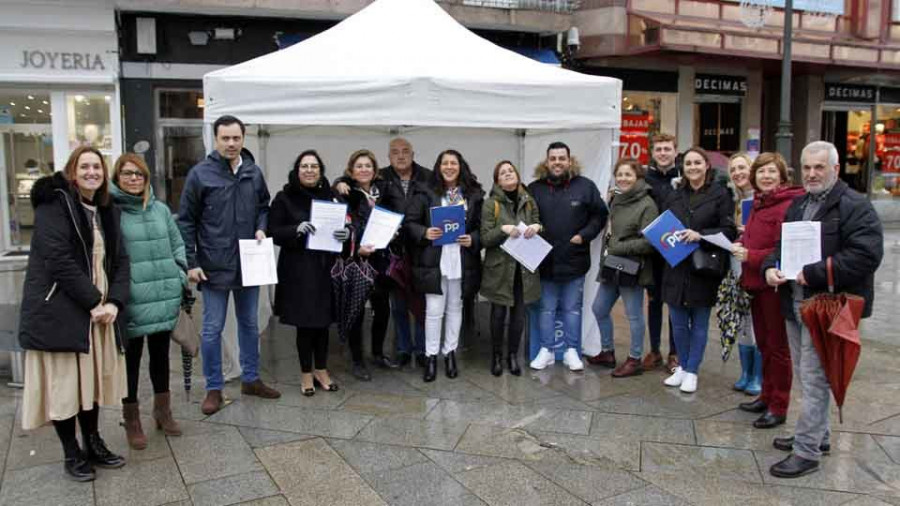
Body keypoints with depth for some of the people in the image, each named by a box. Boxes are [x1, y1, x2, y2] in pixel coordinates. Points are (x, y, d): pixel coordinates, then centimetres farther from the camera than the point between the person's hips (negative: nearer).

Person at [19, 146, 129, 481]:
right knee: (63, 382, 1)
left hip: (100, 310, 6)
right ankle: (72, 454, 15)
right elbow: (58, 260, -18)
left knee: (93, 378, 12)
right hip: (59, 311, -6)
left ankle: (93, 444, 26)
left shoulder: (107, 211, 13)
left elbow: (120, 260, 8)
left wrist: (114, 302, -7)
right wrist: (93, 301, -17)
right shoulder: (54, 203, -8)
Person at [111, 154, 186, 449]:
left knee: (161, 353, 16)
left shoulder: (161, 209, 10)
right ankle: (132, 420, 20)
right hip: (131, 299, -4)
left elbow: (177, 244, 16)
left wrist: (180, 276, 6)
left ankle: (163, 410, 32)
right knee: (131, 358, 6)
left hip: (164, 295, 5)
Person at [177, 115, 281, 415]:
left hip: (248, 264, 4)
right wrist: (190, 262, -9)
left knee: (250, 324, 15)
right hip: (214, 266, -4)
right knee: (212, 329, 5)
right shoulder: (200, 174, -8)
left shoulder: (254, 172, 3)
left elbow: (264, 207, 17)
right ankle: (214, 388, 19)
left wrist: (261, 228, -3)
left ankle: (251, 379, 31)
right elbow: (186, 221, -5)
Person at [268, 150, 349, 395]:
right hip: (297, 270, -3)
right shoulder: (284, 198, -3)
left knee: (323, 320, 10)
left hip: (325, 267, 3)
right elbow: (273, 232, -5)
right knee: (304, 322, 2)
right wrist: (296, 229, -23)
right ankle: (306, 373, 18)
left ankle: (321, 370, 25)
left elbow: (342, 224, 11)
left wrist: (346, 233, -13)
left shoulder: (328, 196, 7)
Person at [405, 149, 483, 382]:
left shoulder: (474, 195, 5)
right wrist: (425, 233, -18)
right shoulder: (425, 193, 0)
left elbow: (481, 226, 8)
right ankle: (431, 356, 14)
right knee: (434, 310, 1)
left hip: (462, 261, 2)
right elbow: (410, 222, 0)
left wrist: (473, 239, -10)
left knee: (455, 308, 13)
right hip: (433, 260, -2)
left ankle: (450, 352, 26)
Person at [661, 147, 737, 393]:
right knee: (678, 323, 10)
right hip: (676, 268, 4)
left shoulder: (720, 194, -3)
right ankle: (682, 367, 26)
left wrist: (700, 235, -20)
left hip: (704, 269, -4)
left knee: (699, 324, 7)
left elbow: (729, 231, -8)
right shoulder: (674, 196, 11)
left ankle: (691, 372, 18)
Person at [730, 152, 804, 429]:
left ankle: (778, 407, 14)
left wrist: (751, 256, -20)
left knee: (777, 346, 3)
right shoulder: (758, 203, 13)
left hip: (775, 285, -9)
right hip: (755, 283, 9)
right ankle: (766, 397, 31)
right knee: (763, 344, 17)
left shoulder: (788, 205, -15)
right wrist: (741, 247, 4)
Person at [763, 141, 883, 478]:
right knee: (804, 376, 18)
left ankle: (806, 452, 5)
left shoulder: (855, 206, -11)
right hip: (795, 304, 8)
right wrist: (771, 267, 0)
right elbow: (781, 245, 22)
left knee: (813, 379, -5)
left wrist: (813, 274, -23)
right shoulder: (797, 205, 15)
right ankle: (818, 435, 34)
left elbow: (866, 255, -21)